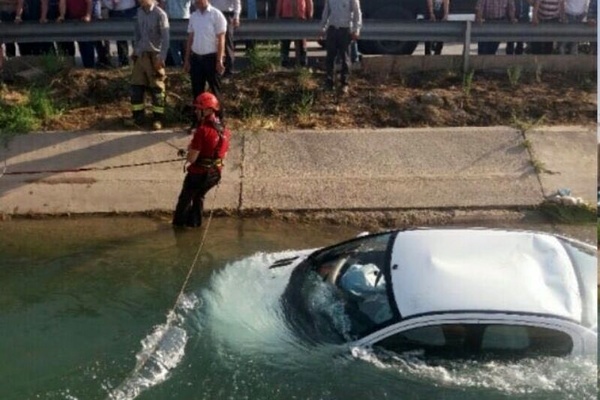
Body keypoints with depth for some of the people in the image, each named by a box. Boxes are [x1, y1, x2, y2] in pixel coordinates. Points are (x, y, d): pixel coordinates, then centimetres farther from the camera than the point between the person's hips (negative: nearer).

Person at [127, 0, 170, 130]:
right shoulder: (139, 12, 7)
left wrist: (161, 58, -18)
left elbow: (165, 38, -14)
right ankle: (138, 117, 17)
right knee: (136, 86, 6)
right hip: (140, 55, 6)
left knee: (157, 88, 2)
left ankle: (158, 119, 10)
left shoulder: (160, 14, -12)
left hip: (153, 56, -6)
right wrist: (135, 50, 12)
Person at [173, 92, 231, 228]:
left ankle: (179, 223, 33)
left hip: (198, 173, -6)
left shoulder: (203, 130, -25)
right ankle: (194, 222, 39)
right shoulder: (224, 130, -2)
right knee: (199, 196, 30)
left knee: (185, 198, 19)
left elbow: (191, 159, -24)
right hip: (215, 173, 6)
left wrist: (190, 150, -2)